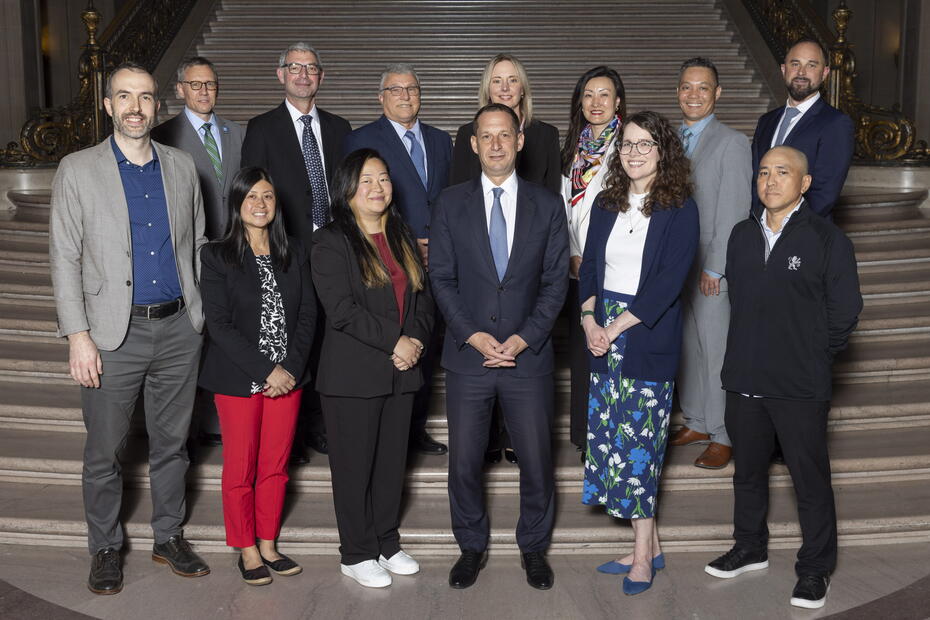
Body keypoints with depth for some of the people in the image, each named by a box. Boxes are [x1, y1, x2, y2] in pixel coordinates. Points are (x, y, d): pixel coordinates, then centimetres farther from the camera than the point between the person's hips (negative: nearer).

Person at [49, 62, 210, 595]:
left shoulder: (182, 167, 8)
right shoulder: (78, 171, -1)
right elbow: (65, 259, -4)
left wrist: (202, 317, 9)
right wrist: (78, 336, -10)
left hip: (179, 329, 3)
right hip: (116, 333, -2)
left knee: (172, 443, 13)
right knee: (104, 452, 6)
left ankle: (170, 537, 29)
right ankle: (106, 548, 25)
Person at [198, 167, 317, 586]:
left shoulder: (294, 253, 8)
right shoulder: (217, 256, -4)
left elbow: (307, 314, 4)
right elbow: (218, 324, -11)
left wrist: (292, 368, -10)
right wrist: (266, 371, -16)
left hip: (287, 378, 3)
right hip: (238, 380, -3)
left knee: (275, 466, 11)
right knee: (240, 469, 6)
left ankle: (268, 544, 25)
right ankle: (247, 550, 21)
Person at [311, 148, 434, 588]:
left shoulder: (403, 239, 15)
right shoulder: (331, 242, -6)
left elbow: (424, 299, 13)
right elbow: (341, 309, -16)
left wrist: (416, 340, -6)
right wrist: (394, 342, -16)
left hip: (401, 371, 6)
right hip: (353, 375, -6)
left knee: (392, 462, 13)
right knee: (354, 465, 4)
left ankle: (387, 543, 27)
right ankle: (356, 555, 16)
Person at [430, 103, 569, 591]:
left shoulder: (547, 206, 4)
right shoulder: (451, 203, 3)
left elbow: (556, 281, 2)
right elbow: (441, 277, 0)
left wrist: (523, 338, -9)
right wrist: (473, 335, -10)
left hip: (528, 355, 0)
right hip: (467, 355, 0)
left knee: (537, 460, 7)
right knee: (464, 460, 7)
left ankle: (534, 547, 27)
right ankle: (471, 546, 27)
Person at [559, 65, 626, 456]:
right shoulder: (574, 148, 13)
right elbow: (564, 206, 13)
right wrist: (574, 256, 1)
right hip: (579, 267, 6)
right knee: (581, 348, 10)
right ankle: (585, 435, 21)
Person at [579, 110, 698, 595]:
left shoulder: (680, 210, -5)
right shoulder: (606, 205, 11)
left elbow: (669, 280, -13)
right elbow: (589, 267, 10)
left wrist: (616, 327, -16)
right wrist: (590, 321, -6)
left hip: (649, 337, -5)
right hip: (604, 335, 5)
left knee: (639, 437, -4)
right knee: (609, 436, 6)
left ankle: (642, 555, 10)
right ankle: (650, 546, 20)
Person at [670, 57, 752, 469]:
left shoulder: (732, 144, -9)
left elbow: (733, 214, -13)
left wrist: (714, 269, -15)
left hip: (713, 269, -6)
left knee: (717, 351, 0)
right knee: (686, 347, 14)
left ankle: (724, 436, 12)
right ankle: (697, 422, 29)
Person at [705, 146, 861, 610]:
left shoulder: (828, 240, -9)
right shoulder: (742, 235, 8)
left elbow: (845, 311, -6)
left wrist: (814, 357, -1)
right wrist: (750, 350, 11)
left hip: (801, 387, -5)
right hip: (744, 379, 5)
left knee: (810, 479, 5)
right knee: (747, 470, 19)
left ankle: (815, 568, 21)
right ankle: (750, 547, 39)